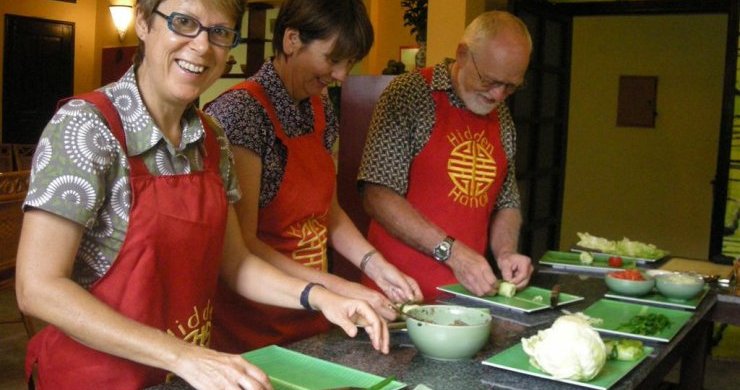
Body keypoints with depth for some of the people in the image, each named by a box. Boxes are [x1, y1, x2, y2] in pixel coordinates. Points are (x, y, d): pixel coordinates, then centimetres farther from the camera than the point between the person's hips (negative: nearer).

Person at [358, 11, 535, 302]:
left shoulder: (502, 118, 11)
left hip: (468, 289, 5)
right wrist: (451, 251, -18)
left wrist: (505, 253, -1)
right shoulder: (409, 94, -8)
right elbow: (377, 195, -15)